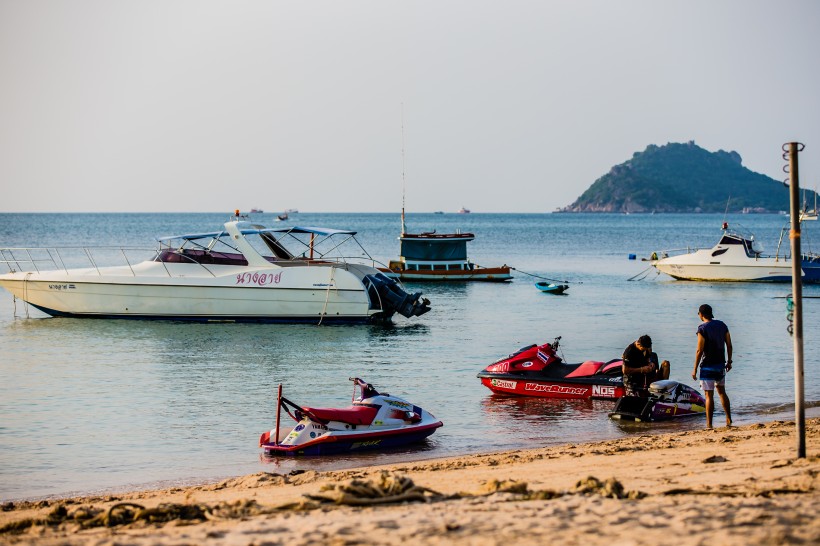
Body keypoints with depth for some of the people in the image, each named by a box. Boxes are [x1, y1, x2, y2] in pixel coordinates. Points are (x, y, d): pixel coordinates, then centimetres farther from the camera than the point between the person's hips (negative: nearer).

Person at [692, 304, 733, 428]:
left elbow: (699, 350, -16)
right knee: (721, 391, 21)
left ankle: (709, 425, -2)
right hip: (721, 364, 6)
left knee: (709, 395, -3)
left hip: (707, 366, -6)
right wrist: (729, 361, 18)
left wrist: (695, 369, -10)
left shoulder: (702, 329, -15)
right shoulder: (722, 325, 4)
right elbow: (729, 345, 7)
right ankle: (729, 419, 21)